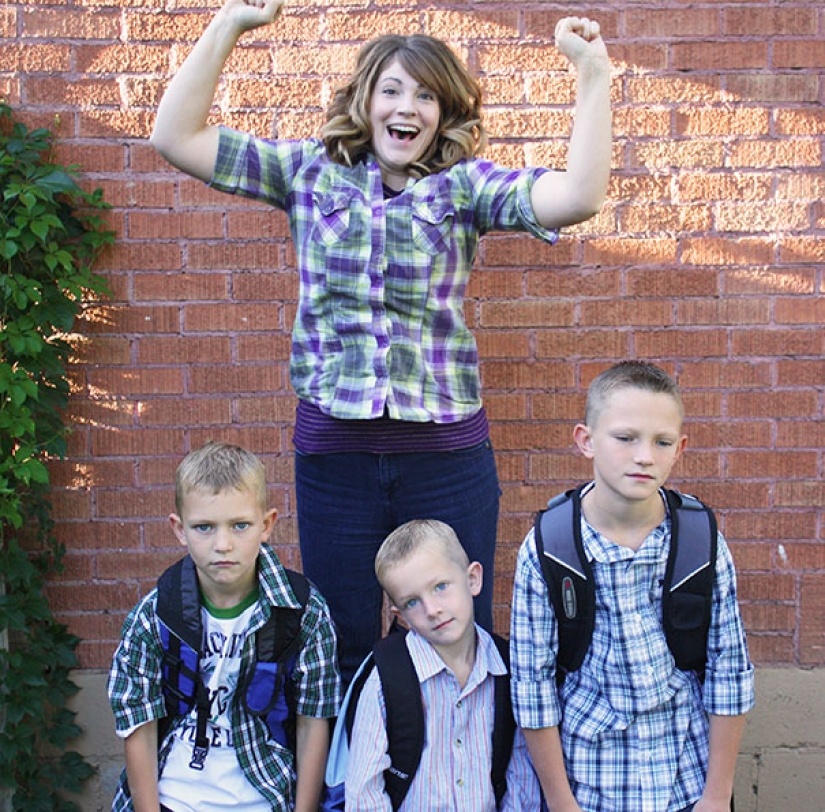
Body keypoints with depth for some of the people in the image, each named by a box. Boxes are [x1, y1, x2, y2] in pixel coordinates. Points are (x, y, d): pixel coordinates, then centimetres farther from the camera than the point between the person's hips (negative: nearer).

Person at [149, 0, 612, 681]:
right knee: (342, 649, 15)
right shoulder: (311, 171, 5)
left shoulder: (464, 185, 1)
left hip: (448, 448, -1)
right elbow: (175, 138, 2)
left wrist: (594, 74, -18)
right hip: (333, 446, 1)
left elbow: (577, 196, -14)